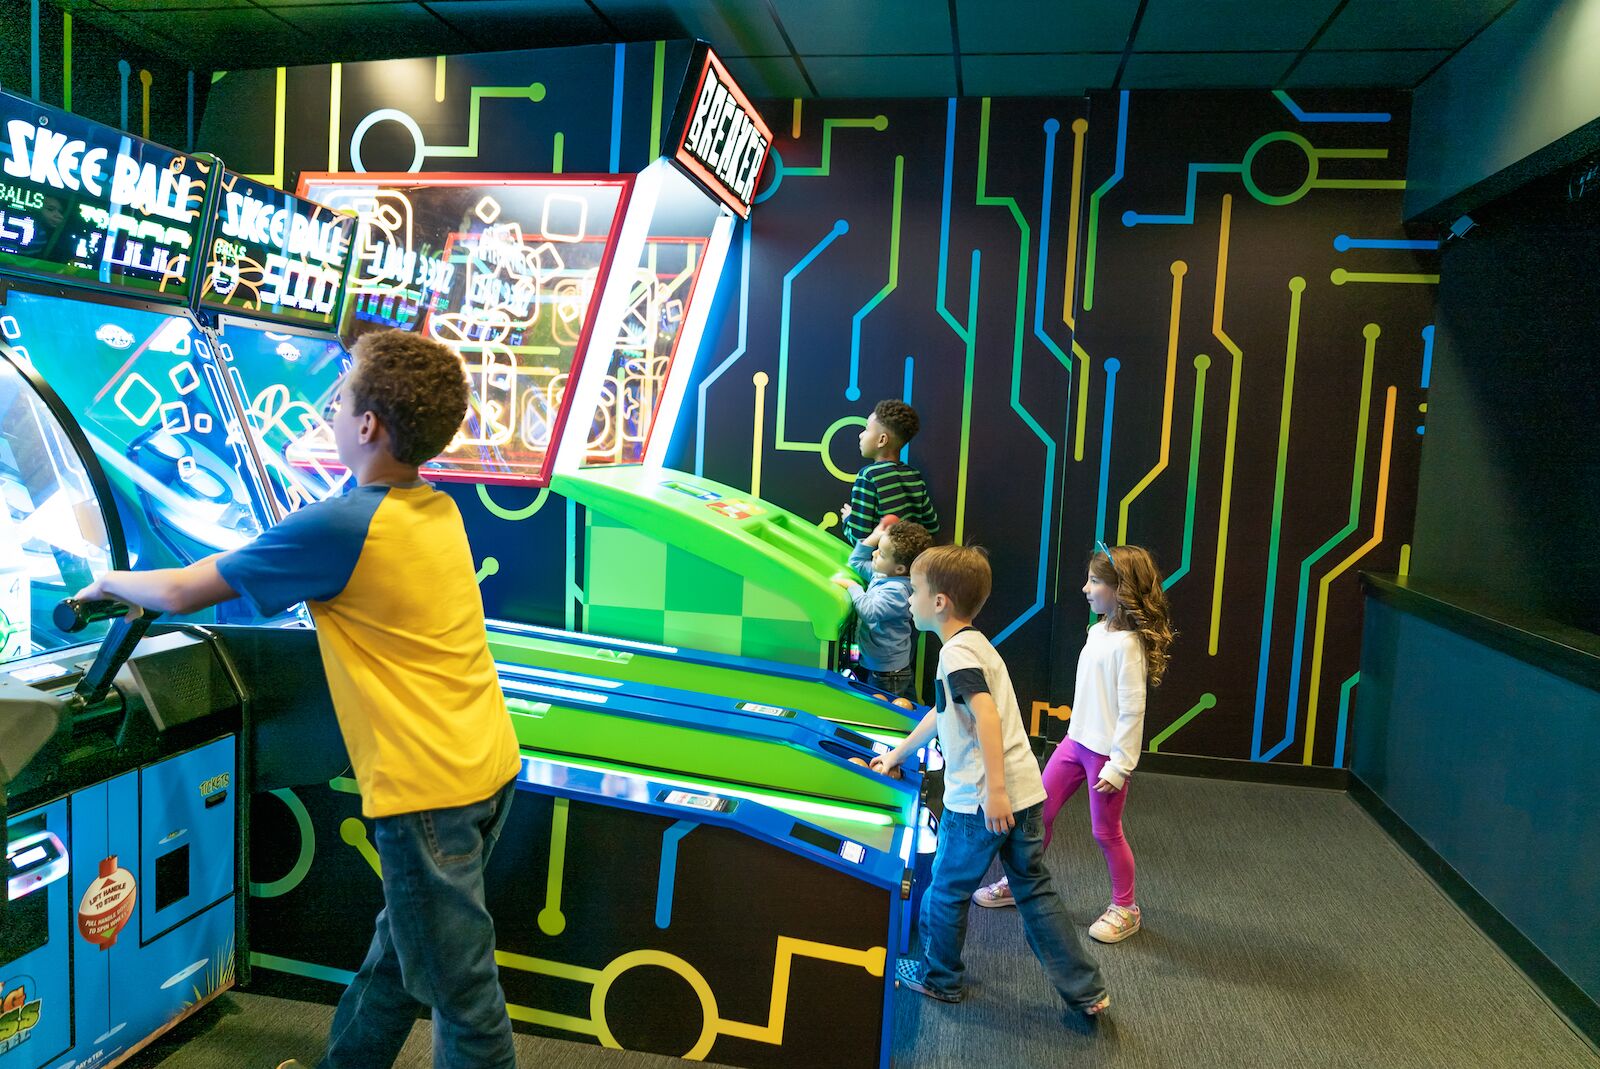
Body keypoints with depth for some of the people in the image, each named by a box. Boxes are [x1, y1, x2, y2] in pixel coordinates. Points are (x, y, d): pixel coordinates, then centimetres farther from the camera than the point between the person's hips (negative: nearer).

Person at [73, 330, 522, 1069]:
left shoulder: (339, 526, -17)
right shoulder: (439, 512, 6)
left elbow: (181, 593, -4)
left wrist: (111, 581, 15)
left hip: (427, 787, -8)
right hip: (488, 765, 9)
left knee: (456, 984, 6)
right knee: (398, 946, 25)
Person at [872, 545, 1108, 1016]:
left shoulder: (956, 651, -14)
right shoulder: (974, 645, 16)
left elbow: (987, 715, -26)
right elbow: (942, 712, 27)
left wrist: (993, 790, -29)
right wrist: (898, 753, 36)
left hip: (980, 800, -9)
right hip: (1025, 793, 9)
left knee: (946, 888, 12)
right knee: (1035, 890, 18)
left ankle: (937, 977, 32)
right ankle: (1085, 990, 23)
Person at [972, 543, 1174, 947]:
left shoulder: (1127, 643, -23)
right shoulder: (1098, 630, 3)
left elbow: (1132, 710, -21)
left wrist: (1119, 765, -19)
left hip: (1106, 753, -8)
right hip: (1076, 741, 8)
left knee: (1106, 832, 7)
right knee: (1039, 811, 14)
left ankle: (1125, 907, 29)